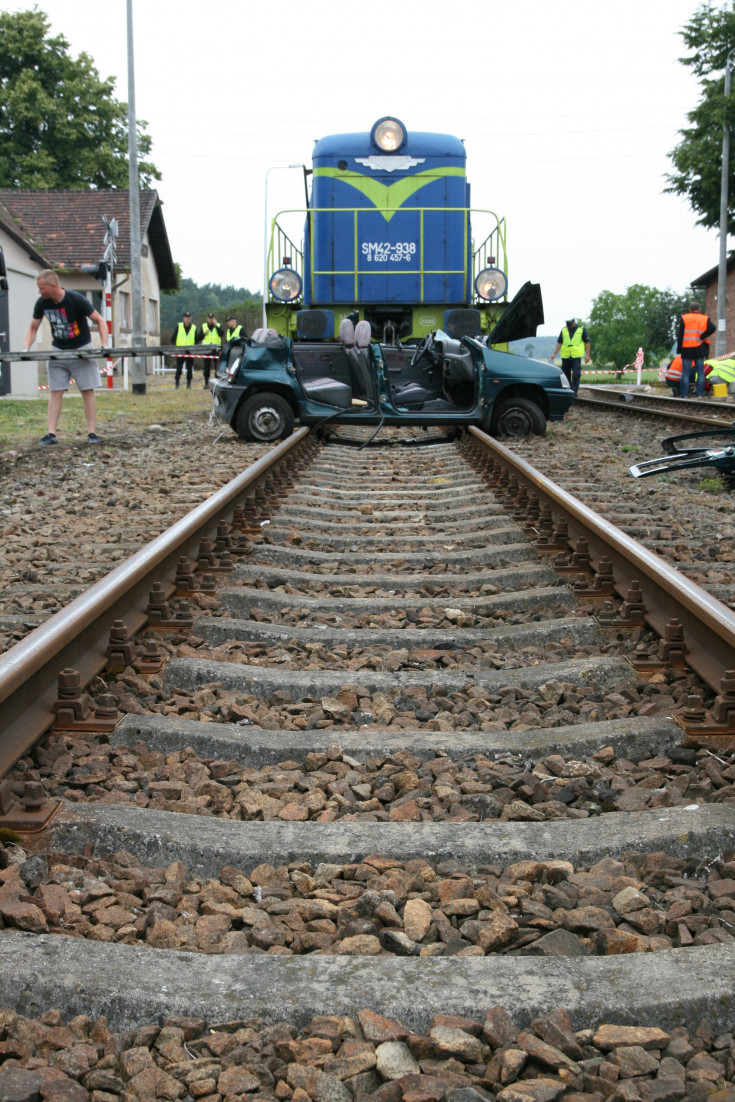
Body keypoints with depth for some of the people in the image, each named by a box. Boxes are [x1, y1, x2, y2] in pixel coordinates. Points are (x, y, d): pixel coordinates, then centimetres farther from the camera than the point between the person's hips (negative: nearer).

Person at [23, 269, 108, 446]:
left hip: (82, 350, -4)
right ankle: (51, 434, -2)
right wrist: (26, 349, -11)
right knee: (55, 392, -1)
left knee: (87, 391, -3)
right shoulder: (42, 303, -7)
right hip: (58, 350, 4)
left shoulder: (76, 299, -19)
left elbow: (100, 321, -13)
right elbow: (33, 328, 5)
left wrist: (104, 345, -26)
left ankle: (92, 433, 1)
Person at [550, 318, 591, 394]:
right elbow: (559, 343, 12)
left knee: (576, 375, -10)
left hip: (576, 356, -3)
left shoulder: (581, 329, 2)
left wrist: (587, 355, -3)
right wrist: (554, 354, 5)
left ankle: (574, 391, -9)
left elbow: (587, 342, 4)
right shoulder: (564, 330, 9)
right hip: (565, 356, 3)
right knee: (566, 375, 7)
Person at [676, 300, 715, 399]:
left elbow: (679, 334, -2)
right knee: (700, 373, 7)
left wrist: (679, 348, 1)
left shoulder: (684, 318, 2)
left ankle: (683, 394, -2)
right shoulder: (705, 318, 5)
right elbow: (712, 328, -13)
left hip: (686, 349, -1)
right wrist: (702, 338, -6)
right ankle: (700, 394, 3)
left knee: (685, 373, 1)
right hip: (699, 349, 1)